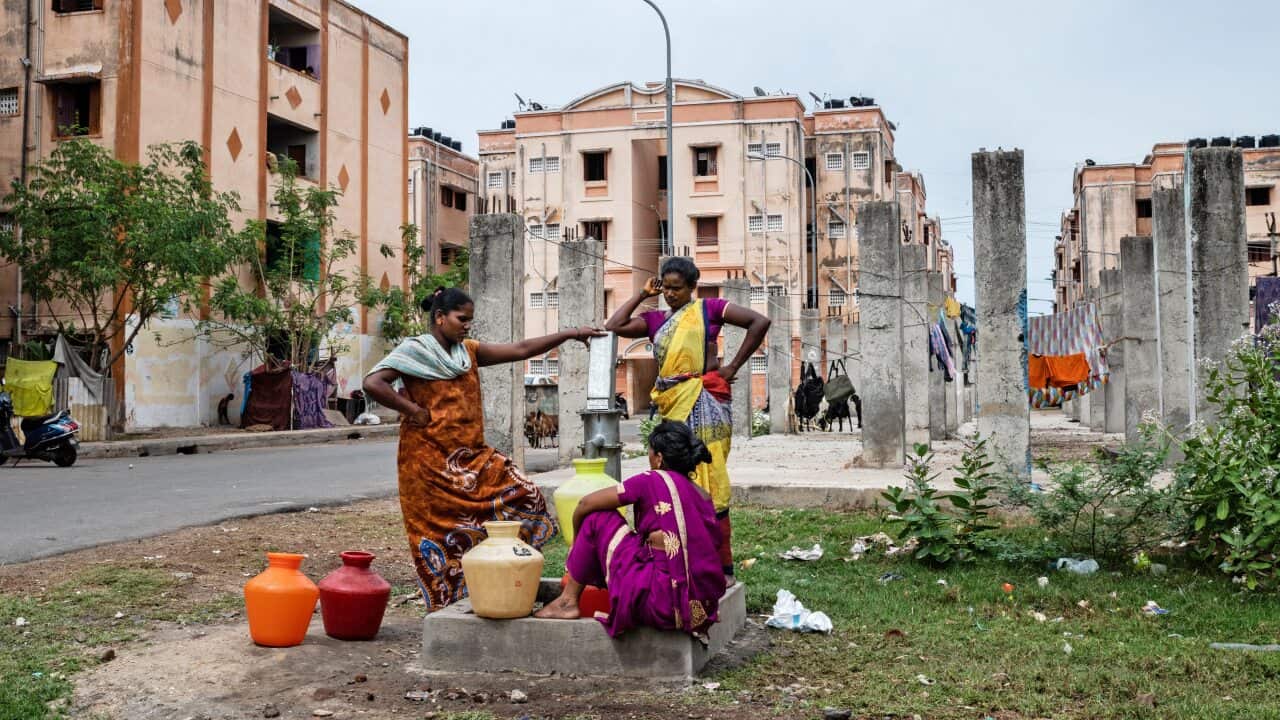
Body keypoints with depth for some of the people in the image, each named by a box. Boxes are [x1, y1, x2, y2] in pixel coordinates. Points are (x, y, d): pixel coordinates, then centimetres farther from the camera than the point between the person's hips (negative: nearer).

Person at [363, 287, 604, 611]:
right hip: (430, 460, -6)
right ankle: (443, 607, 12)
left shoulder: (469, 351, 11)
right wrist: (413, 411, -15)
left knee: (526, 495, -3)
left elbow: (520, 349, 7)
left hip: (471, 457, 7)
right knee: (440, 533, 0)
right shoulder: (414, 350, -6)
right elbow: (372, 383, -18)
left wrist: (569, 334, 2)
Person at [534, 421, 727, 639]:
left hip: (665, 602, -7)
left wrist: (576, 539, 20)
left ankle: (568, 600, 14)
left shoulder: (654, 482, -6)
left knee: (597, 518, 4)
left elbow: (586, 504, 0)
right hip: (702, 607, 8)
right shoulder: (704, 497, 11)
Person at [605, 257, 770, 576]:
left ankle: (722, 564, 0)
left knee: (707, 481, -5)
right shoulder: (657, 319, 15)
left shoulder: (708, 309, 2)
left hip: (702, 404, -6)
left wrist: (733, 367, -6)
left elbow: (759, 322, -5)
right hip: (672, 406, 6)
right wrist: (643, 294, 9)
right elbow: (614, 326, 6)